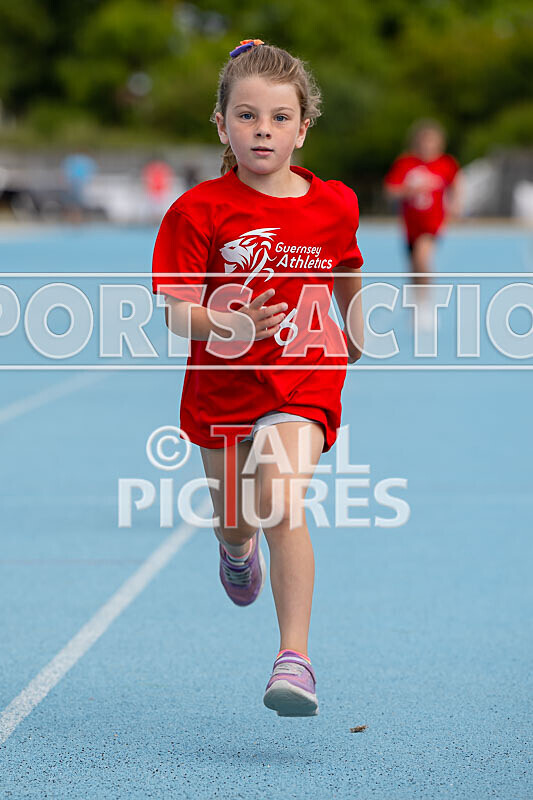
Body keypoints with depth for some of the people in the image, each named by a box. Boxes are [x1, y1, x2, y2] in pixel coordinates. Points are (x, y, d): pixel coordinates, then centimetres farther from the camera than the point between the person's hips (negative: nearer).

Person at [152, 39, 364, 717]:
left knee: (281, 503, -22)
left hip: (304, 385, -1)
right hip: (222, 383, 1)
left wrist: (359, 347, 29)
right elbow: (178, 313, -13)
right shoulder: (199, 211, -10)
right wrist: (231, 324, -31)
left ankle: (294, 659, -22)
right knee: (235, 523, 16)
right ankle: (238, 553, 56)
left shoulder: (334, 206, -2)